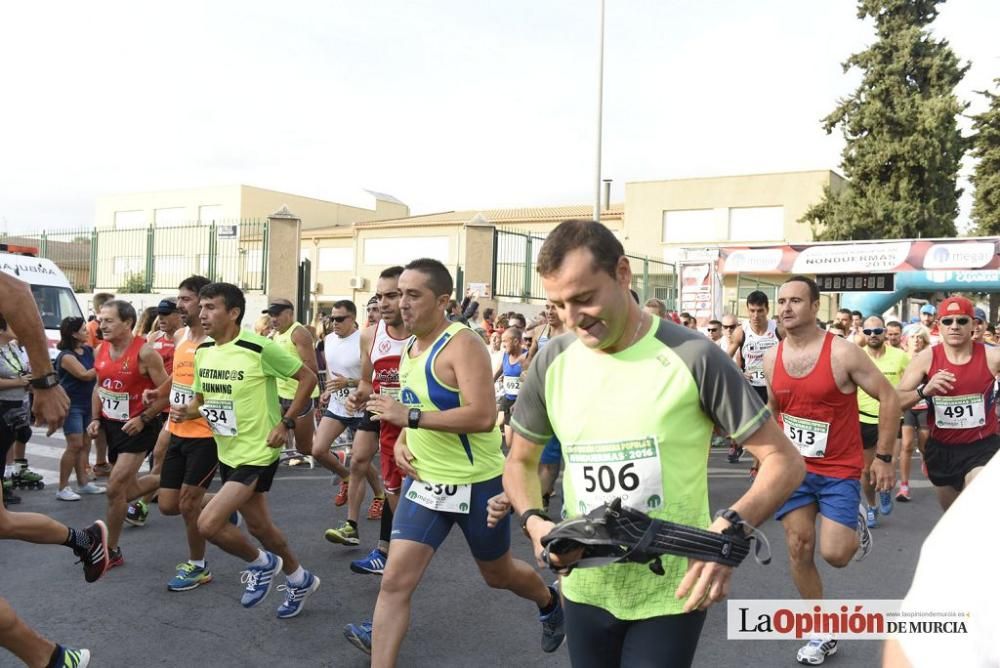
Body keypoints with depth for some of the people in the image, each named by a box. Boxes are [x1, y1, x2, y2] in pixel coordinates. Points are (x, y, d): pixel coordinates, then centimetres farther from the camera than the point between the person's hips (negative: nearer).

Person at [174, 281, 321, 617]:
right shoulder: (202, 352, 2)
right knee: (258, 526, 18)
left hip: (257, 453, -8)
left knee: (208, 524, -15)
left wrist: (286, 423, -16)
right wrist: (186, 412, -6)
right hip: (227, 453, 8)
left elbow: (308, 377, -12)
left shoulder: (259, 348, -20)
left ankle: (260, 564, 13)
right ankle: (299, 579, 40)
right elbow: (201, 397, 16)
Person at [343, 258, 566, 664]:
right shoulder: (409, 349, 6)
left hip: (476, 483, -6)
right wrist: (401, 441, -1)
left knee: (498, 574, 18)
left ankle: (550, 603, 50)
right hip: (423, 482, 6)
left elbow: (483, 416, -30)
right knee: (395, 582, -3)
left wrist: (410, 417, -30)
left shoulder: (462, 344, -20)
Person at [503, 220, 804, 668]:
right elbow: (520, 462, 10)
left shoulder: (692, 358, -15)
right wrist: (533, 521, -11)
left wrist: (730, 530, -29)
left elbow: (784, 462, -11)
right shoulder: (553, 363, -3)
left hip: (672, 594, -4)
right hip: (585, 590, 4)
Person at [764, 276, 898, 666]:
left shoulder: (843, 353, -17)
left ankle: (856, 526, 29)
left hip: (839, 469, -4)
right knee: (799, 551, 3)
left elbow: (889, 398, -10)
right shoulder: (771, 358, -2)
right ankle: (823, 633, 21)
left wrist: (883, 456, -9)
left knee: (834, 554, -9)